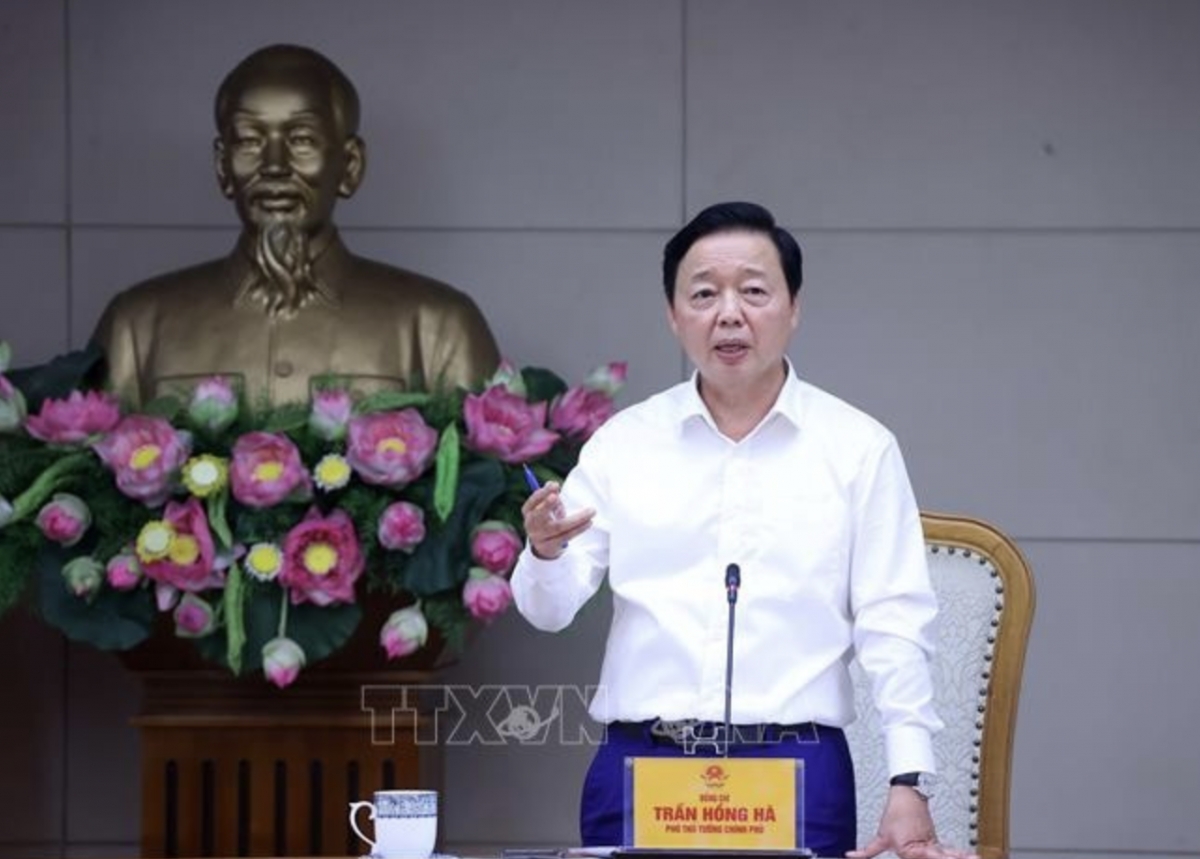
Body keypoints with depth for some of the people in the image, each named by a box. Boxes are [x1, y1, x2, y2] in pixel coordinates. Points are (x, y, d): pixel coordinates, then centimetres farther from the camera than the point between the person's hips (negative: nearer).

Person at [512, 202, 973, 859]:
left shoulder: (858, 447, 3)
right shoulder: (622, 442, 7)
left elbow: (892, 626, 0)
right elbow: (549, 608, 3)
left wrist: (908, 783, -10)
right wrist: (545, 553, -20)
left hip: (796, 774, -1)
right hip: (638, 770, 1)